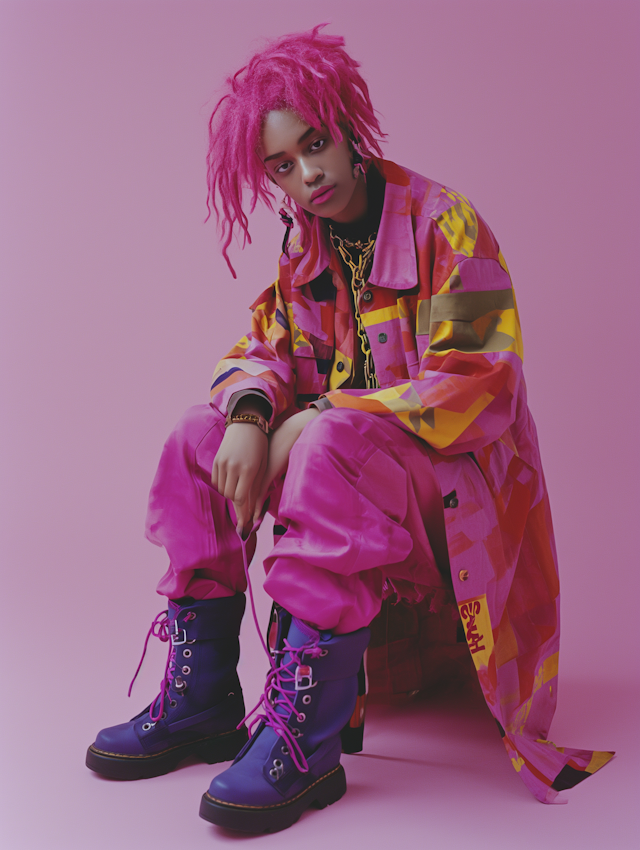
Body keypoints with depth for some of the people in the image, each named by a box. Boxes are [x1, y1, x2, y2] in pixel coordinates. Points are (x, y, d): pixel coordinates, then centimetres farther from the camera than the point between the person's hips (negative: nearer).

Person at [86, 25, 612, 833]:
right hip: (334, 444, 7)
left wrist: (317, 423, -25)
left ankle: (306, 740, -33)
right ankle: (199, 701, -8)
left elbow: (476, 386, -21)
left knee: (333, 449, -37)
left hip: (456, 469, -7)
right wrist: (250, 416, -21)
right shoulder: (304, 246, 8)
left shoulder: (444, 223, -13)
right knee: (201, 438, -9)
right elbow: (264, 348, 5)